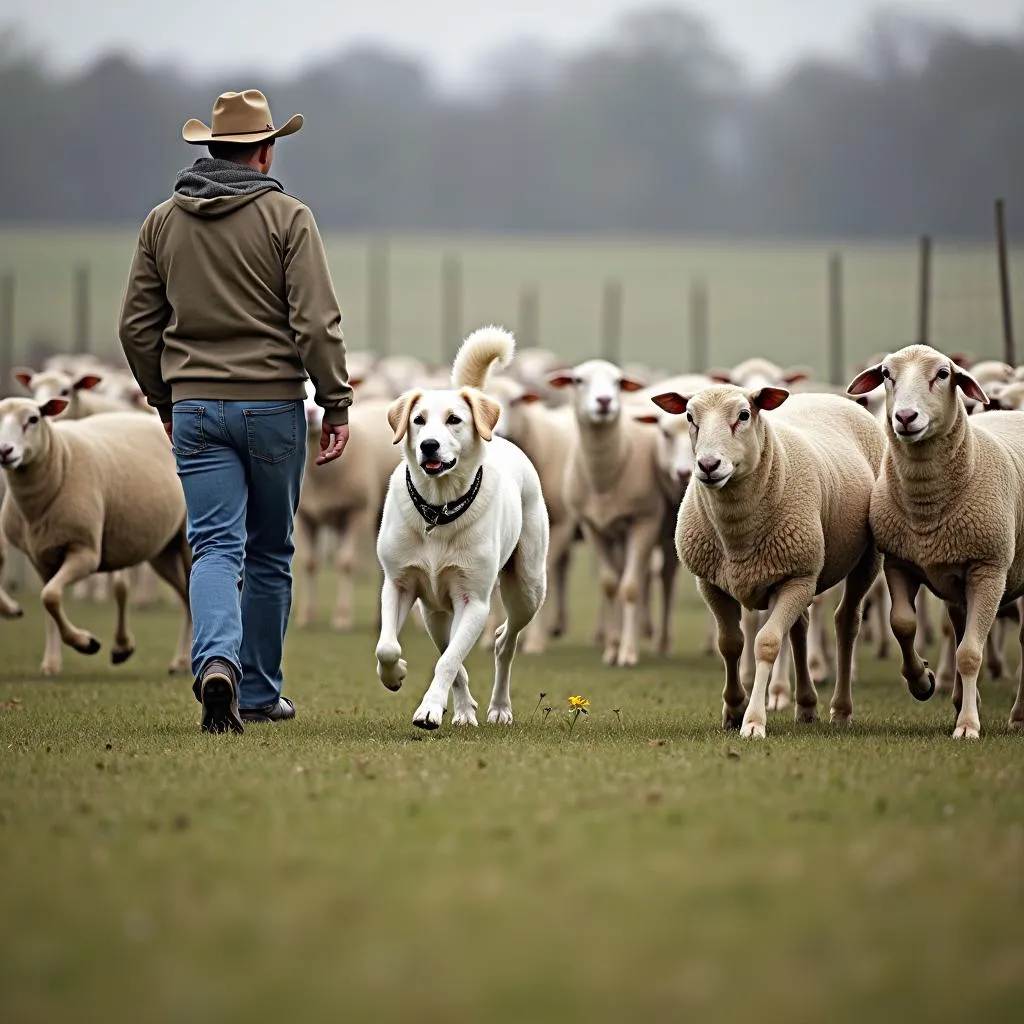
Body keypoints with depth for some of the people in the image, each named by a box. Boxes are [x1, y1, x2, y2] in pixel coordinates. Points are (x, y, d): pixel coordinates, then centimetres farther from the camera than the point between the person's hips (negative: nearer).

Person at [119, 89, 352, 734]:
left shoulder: (163, 221, 7)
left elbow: (137, 325, 11)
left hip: (195, 408, 2)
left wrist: (165, 400, 23)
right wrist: (337, 404, -5)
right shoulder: (287, 217, -4)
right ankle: (260, 692, 18)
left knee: (216, 548, -2)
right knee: (270, 555, 11)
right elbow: (317, 322, -11)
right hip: (274, 404, -2)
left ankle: (217, 661, -28)